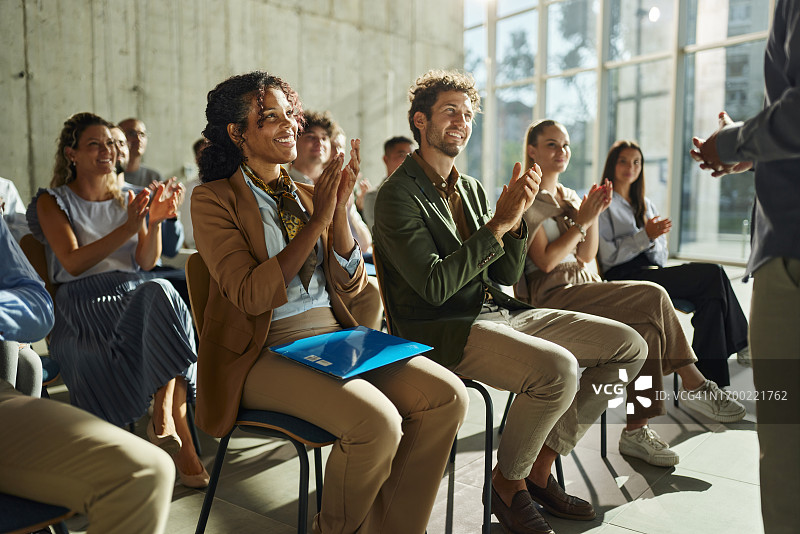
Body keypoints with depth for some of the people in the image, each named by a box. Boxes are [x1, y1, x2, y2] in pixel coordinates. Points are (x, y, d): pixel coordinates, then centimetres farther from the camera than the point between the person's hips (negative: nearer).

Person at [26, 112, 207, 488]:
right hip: (85, 301, -4)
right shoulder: (52, 202, 9)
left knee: (161, 293, -33)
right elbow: (73, 263, -9)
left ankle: (164, 417, -34)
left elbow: (146, 263, 8)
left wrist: (155, 223, -10)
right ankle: (180, 432, -32)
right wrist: (128, 228, -18)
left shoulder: (128, 200, 21)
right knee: (162, 296, -33)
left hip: (136, 291, 4)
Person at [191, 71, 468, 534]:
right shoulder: (214, 199, 0)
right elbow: (251, 295, -14)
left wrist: (340, 209, -5)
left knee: (447, 396, -15)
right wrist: (317, 220, -12)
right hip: (265, 352, -5)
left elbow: (351, 285, 8)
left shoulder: (306, 195, 16)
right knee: (377, 421, -29)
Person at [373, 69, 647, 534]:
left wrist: (517, 217, -5)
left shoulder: (472, 189, 16)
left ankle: (541, 465, 8)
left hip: (499, 313, 8)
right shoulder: (398, 195, -8)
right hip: (442, 330, -8)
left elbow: (505, 276, 12)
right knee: (558, 368, -32)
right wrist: (498, 222, -18)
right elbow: (436, 286, -20)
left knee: (629, 345, 1)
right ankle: (508, 481, -2)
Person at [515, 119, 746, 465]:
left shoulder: (569, 196, 19)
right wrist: (582, 220, -12)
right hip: (551, 296, -8)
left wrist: (593, 215, -1)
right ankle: (695, 386, -7)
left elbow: (586, 257, 14)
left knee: (648, 326, -17)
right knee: (654, 297, -20)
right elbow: (545, 261, -14)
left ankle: (636, 430, -14)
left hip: (581, 286, 8)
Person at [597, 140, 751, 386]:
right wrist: (645, 236, -14)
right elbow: (607, 256, -7)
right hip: (625, 277, -7)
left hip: (652, 271, 7)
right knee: (713, 274, -22)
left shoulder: (645, 204, 26)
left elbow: (661, 253, 20)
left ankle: (710, 381, -22)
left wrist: (655, 238, -2)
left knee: (712, 296, -22)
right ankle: (741, 343, -6)